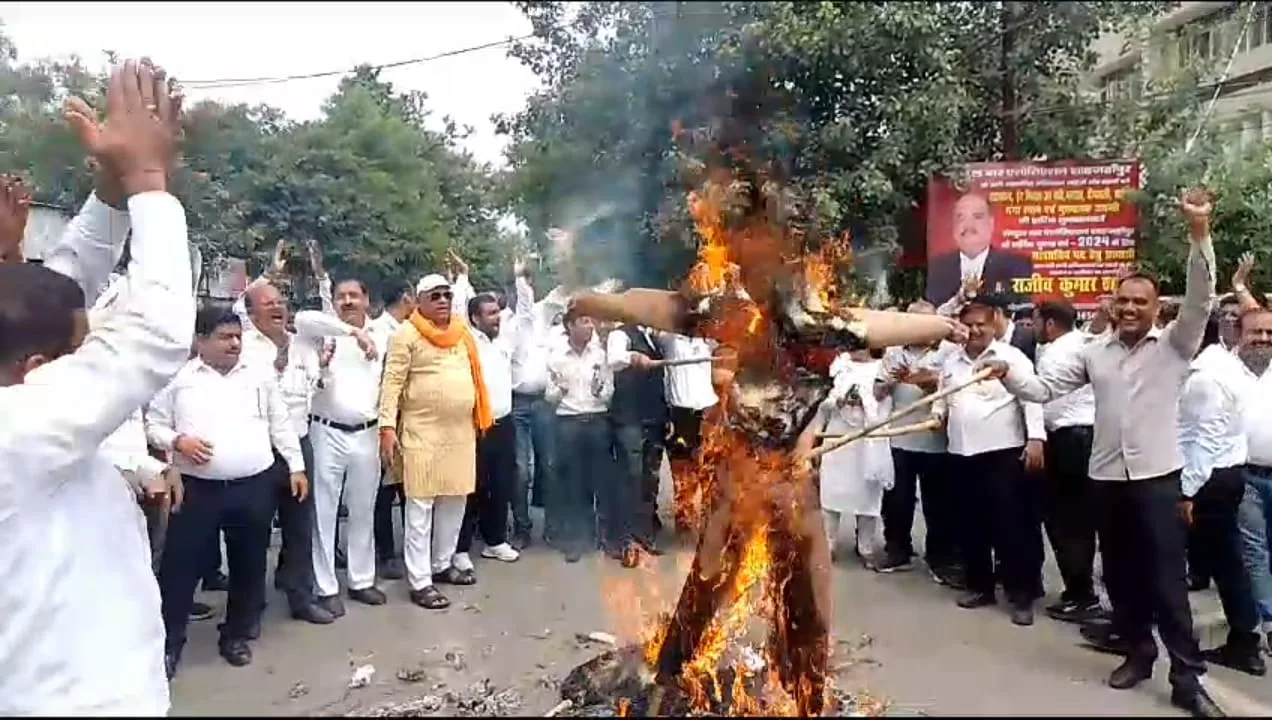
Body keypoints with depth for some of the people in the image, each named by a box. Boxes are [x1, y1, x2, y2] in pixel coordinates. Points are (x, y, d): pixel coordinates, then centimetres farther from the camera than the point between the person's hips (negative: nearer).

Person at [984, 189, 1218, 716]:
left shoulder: (1175, 345, 1)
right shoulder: (1094, 352, 9)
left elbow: (1200, 298, -14)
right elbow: (1045, 388, 7)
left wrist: (1199, 234, -25)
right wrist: (1008, 375, -12)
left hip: (1158, 475, -4)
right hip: (1107, 476, 4)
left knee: (1167, 577, -2)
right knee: (1120, 572, 13)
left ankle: (1187, 676, 7)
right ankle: (1137, 652, 29)